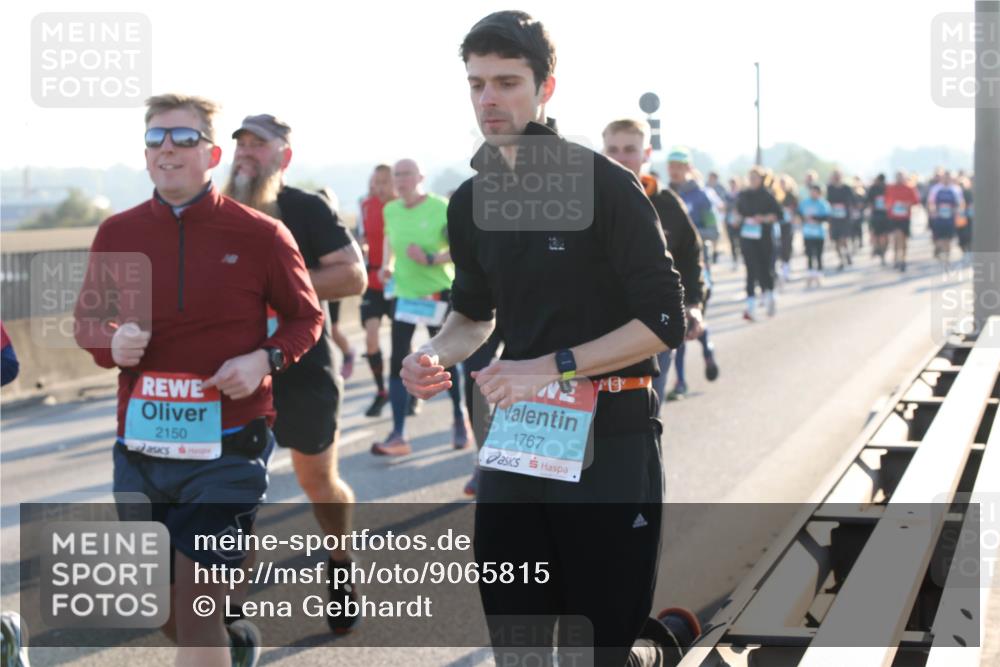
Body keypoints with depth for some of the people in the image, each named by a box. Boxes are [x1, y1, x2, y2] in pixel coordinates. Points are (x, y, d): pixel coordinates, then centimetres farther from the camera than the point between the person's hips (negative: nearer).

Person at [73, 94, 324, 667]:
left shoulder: (260, 234, -5)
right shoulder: (117, 233, 3)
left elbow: (306, 317, 6)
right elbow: (88, 320, 15)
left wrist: (264, 359, -12)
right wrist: (111, 345, -8)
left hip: (227, 447, -4)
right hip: (141, 447, 4)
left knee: (197, 610, -6)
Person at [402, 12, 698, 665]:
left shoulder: (606, 185, -10)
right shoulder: (470, 203, 8)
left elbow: (664, 322, -12)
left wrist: (552, 367, -19)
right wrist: (436, 356, 2)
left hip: (609, 440, -5)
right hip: (515, 437, 6)